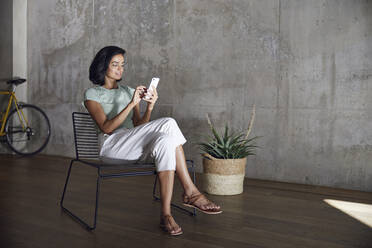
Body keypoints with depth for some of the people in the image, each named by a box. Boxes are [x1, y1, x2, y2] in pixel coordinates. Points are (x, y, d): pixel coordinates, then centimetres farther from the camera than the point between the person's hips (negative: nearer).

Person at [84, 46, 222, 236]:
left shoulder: (129, 92, 23)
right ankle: (191, 192, -25)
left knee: (165, 139, -32)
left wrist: (150, 107, -8)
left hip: (135, 147, 5)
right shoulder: (92, 94, 8)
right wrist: (132, 103, -18)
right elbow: (106, 127, -11)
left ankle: (166, 214, -32)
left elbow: (139, 127, 10)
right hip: (112, 146, -5)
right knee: (167, 123, -28)